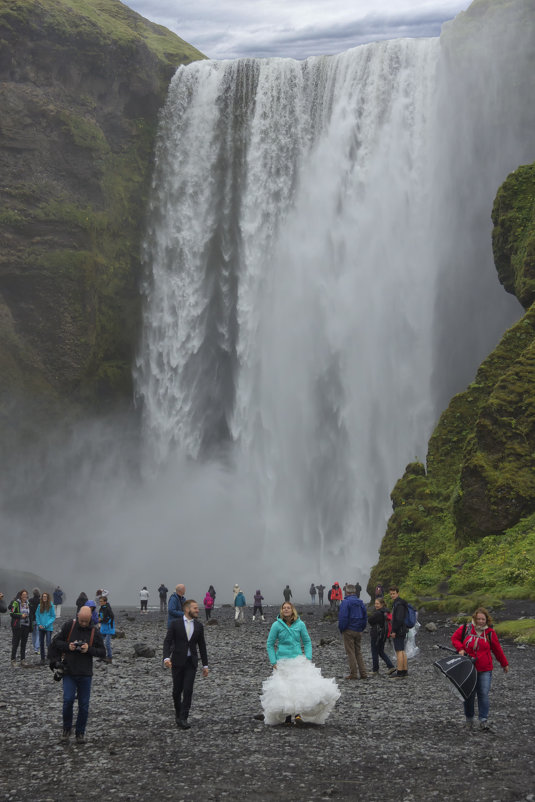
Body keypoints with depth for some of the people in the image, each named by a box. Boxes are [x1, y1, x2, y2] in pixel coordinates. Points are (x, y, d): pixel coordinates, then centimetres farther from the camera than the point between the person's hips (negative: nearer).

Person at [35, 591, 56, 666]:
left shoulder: (51, 606, -6)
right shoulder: (40, 606, 4)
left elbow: (53, 617, -5)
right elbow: (37, 615, 10)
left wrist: (47, 625, -13)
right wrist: (39, 624, -4)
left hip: (48, 628, -4)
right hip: (41, 628, 4)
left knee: (48, 643, -7)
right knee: (41, 643, 9)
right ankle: (42, 659, 18)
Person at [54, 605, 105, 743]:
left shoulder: (95, 631, 0)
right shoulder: (68, 626, -2)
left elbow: (102, 652, 3)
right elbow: (56, 642, 4)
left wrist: (89, 649, -15)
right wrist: (68, 646, -14)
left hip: (85, 674, 1)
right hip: (69, 672, -1)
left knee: (84, 705, 4)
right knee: (68, 700, -11)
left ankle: (80, 732, 19)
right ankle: (67, 728, 11)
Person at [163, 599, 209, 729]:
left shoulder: (199, 626, 6)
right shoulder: (175, 624, -4)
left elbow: (202, 646, 11)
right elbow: (167, 642, -8)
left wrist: (205, 665, 10)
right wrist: (166, 658, -23)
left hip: (191, 662, 1)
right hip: (178, 661, -1)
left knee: (188, 690, -10)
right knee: (177, 690, 7)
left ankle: (183, 719, -7)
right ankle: (178, 713, 30)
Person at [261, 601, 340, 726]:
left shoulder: (300, 624, 2)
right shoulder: (277, 625, -1)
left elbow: (307, 642, 11)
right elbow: (270, 644, 4)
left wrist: (308, 658, -1)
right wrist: (274, 662, -2)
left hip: (298, 660, 1)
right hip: (282, 662, -1)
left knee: (300, 686, -14)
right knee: (284, 688, -3)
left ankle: (298, 714, -14)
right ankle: (286, 716, 8)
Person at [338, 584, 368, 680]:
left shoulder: (345, 602, -11)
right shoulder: (361, 602, 10)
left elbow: (343, 617, -16)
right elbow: (365, 617, 12)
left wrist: (341, 629, -5)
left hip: (349, 631, -6)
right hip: (359, 631, 6)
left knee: (350, 652, -1)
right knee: (358, 652, 13)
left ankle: (353, 674, -2)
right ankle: (363, 673, 8)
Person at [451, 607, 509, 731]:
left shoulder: (490, 632, -1)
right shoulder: (465, 629, -3)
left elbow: (497, 649, 10)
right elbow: (454, 638, 11)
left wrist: (504, 664, 18)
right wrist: (460, 649, -7)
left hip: (485, 670, 0)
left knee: (484, 694, -7)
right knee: (469, 695, 7)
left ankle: (483, 721, -3)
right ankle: (469, 719, 21)